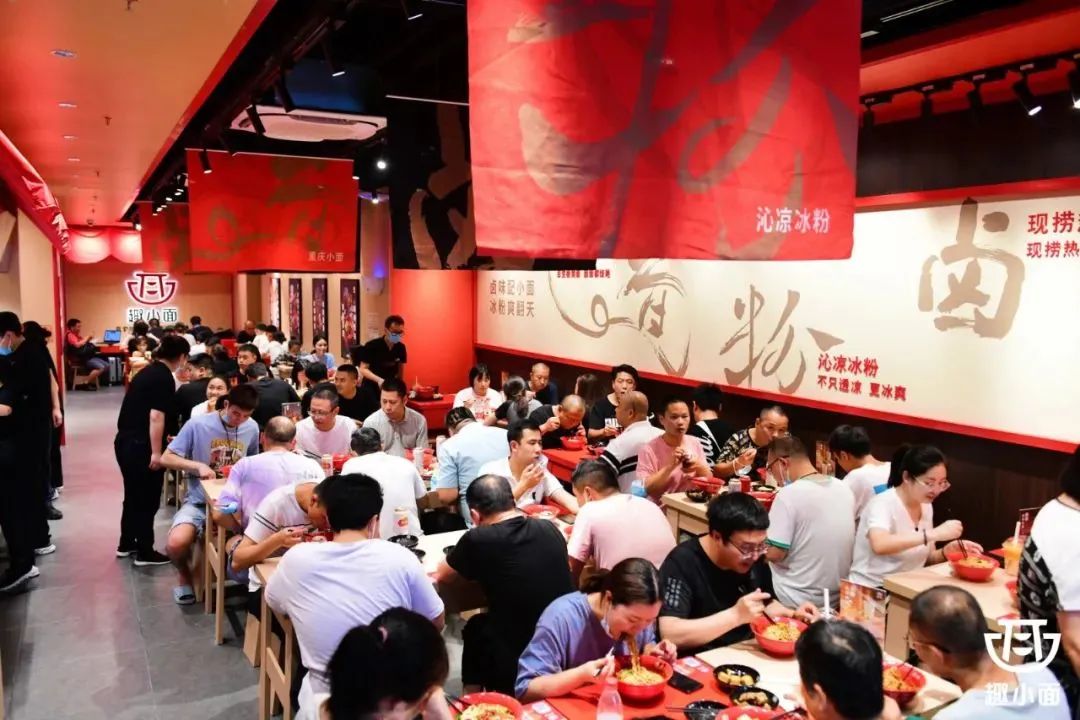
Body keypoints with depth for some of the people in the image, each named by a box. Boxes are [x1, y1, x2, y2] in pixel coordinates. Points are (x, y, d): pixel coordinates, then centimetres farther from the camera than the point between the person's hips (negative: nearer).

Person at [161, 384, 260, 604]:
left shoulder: (252, 428, -1)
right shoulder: (197, 425, -11)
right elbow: (166, 459, -7)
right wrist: (197, 465, -22)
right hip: (199, 502, -2)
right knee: (176, 543, -29)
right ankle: (184, 574, 9)